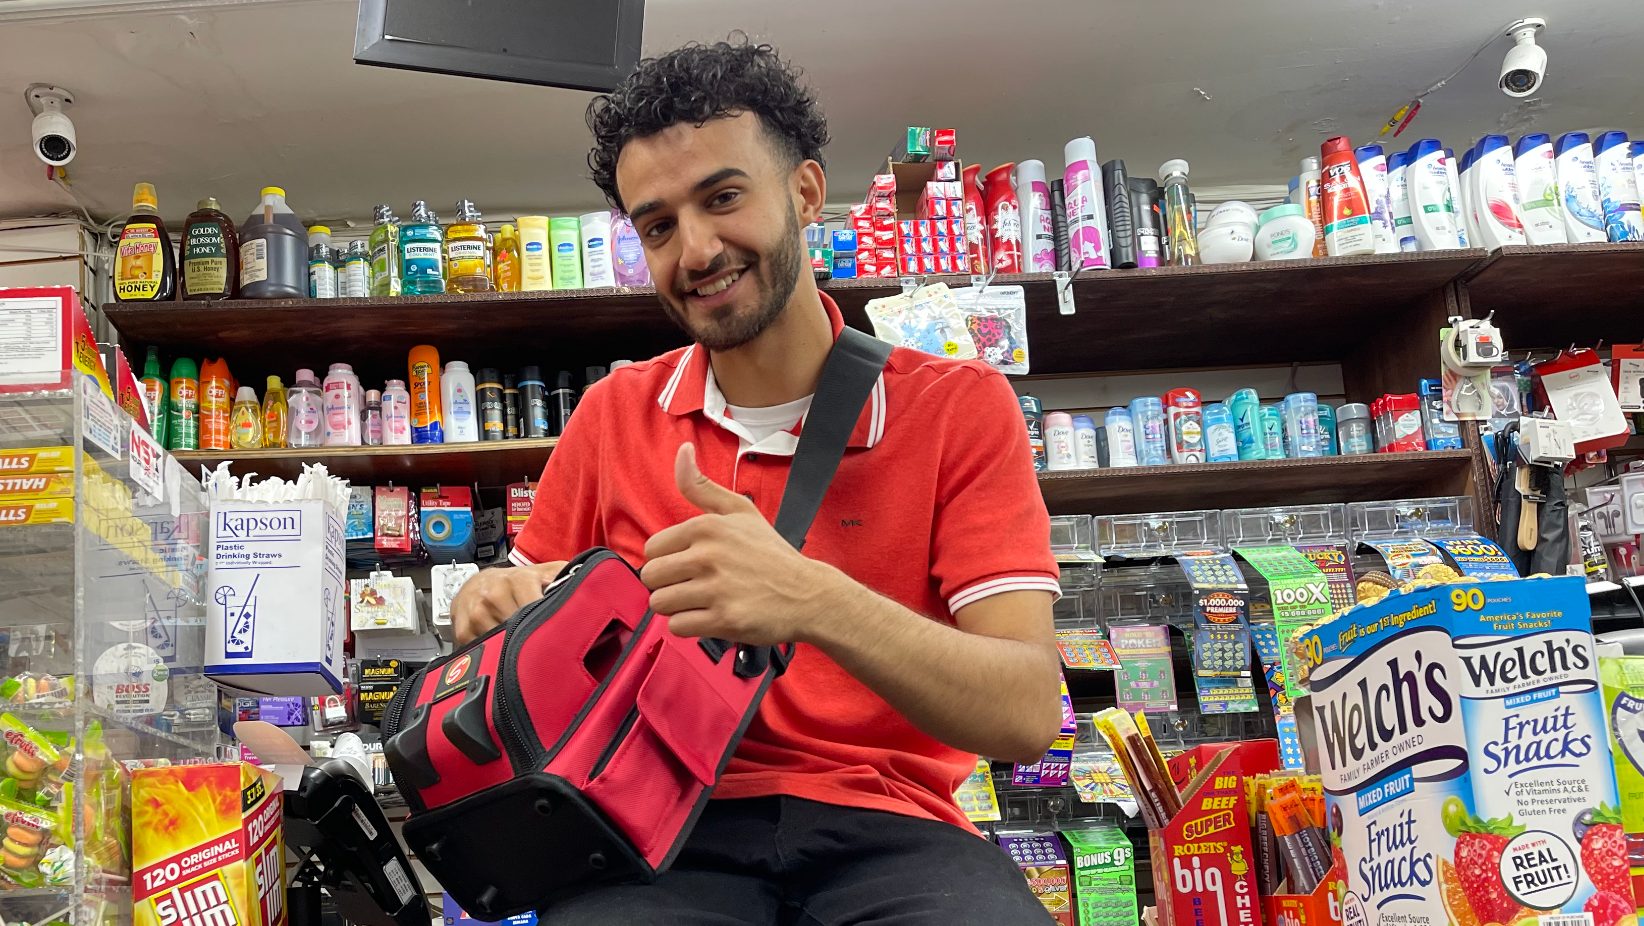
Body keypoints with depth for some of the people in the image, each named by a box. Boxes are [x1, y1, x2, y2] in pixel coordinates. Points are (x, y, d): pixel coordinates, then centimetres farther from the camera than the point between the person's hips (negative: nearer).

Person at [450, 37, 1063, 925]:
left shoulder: (961, 408, 1)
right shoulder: (612, 416, 11)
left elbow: (1027, 713, -9)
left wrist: (813, 599, -27)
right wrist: (497, 603, -5)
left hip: (888, 829, -1)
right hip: (669, 827, 2)